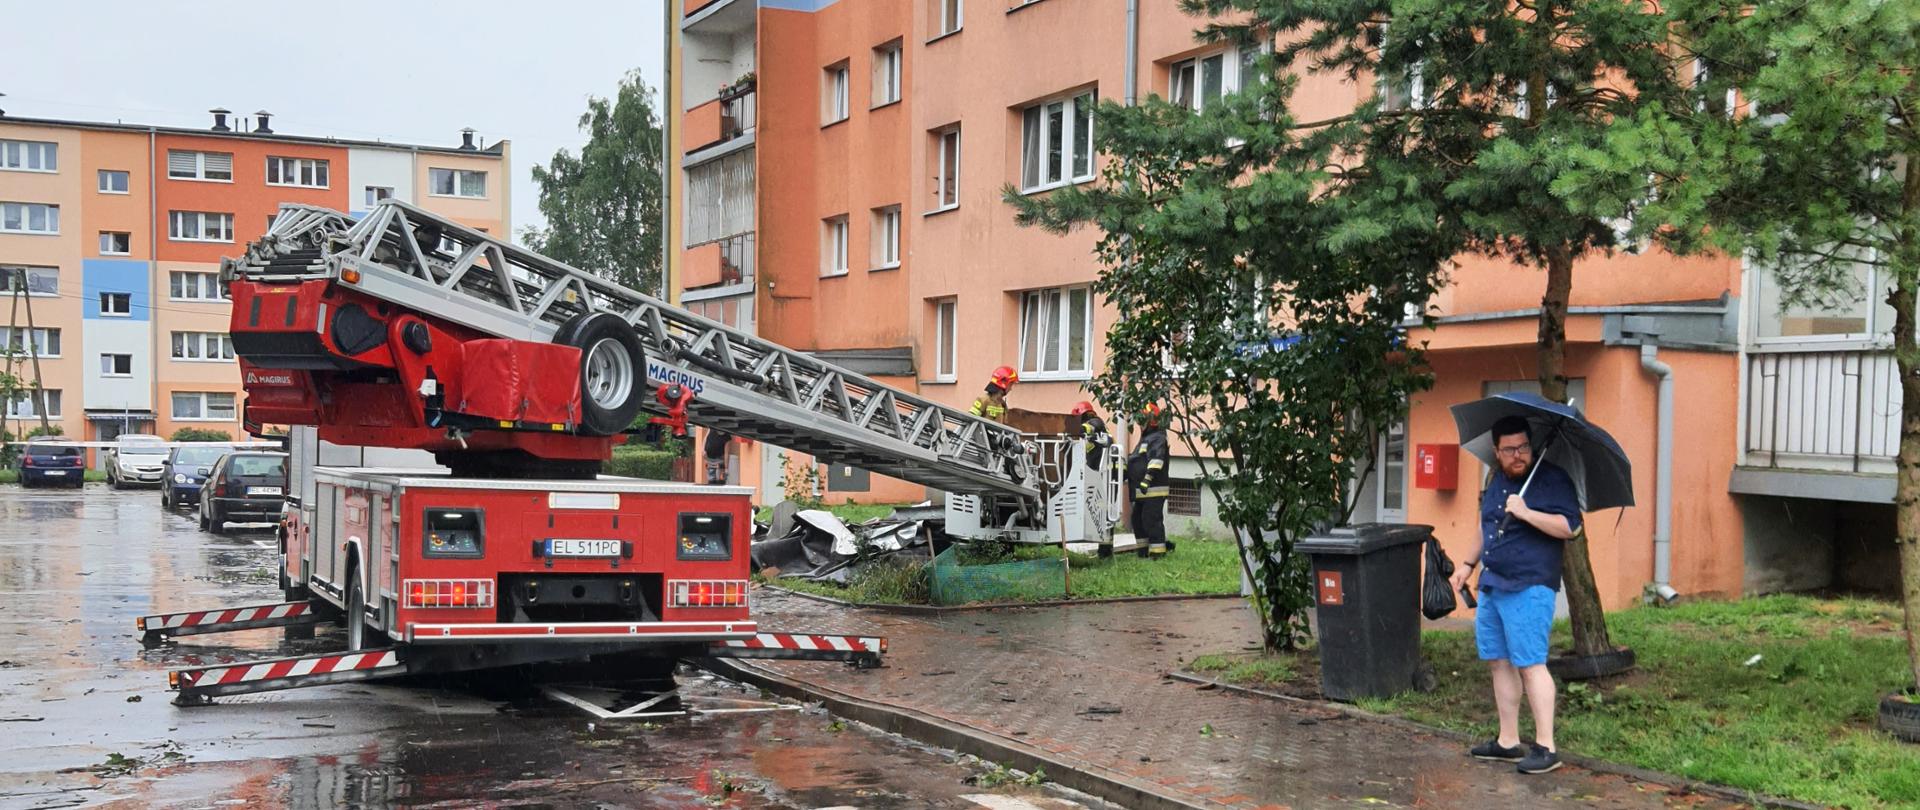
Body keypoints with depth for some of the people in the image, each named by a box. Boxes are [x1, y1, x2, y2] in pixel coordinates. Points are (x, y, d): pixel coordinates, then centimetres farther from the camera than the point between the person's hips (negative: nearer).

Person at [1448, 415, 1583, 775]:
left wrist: (1526, 513, -25)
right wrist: (1470, 563, 28)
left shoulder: (1554, 479, -7)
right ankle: (1508, 742, 19)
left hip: (1529, 587, -8)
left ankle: (1546, 747, -5)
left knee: (1530, 664, -10)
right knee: (1499, 662, 10)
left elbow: (1567, 526, -17)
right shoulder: (1496, 480, 16)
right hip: (1492, 585, 8)